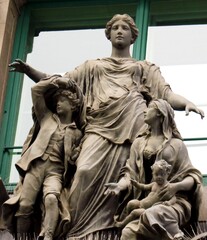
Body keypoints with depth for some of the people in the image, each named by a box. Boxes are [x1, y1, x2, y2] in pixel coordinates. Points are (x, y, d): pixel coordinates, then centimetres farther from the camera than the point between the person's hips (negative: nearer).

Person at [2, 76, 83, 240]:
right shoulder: (48, 118, 23)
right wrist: (57, 81, 23)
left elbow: (73, 160, 20)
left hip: (55, 170, -2)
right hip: (36, 165, 2)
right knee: (24, 205, -16)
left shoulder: (76, 133, 19)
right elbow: (36, 90, 20)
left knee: (51, 198, -33)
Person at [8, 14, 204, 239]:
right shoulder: (93, 67, 30)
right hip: (100, 130, 1)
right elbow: (59, 83, 23)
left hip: (131, 132, 0)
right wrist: (29, 70, 8)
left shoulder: (146, 68, 26)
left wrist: (187, 103, -11)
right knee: (86, 172, -25)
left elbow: (167, 94, 12)